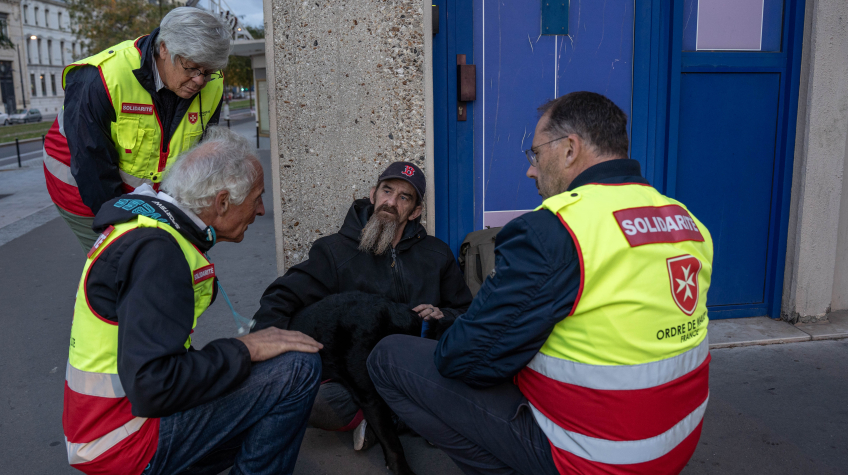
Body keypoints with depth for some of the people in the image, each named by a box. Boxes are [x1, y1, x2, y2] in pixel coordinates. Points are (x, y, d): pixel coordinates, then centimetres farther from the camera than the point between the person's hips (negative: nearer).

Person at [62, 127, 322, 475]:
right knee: (298, 368, -16)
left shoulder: (146, 224, 6)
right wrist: (244, 349, -20)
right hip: (124, 444, -10)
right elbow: (151, 387, -31)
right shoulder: (156, 251, -25)